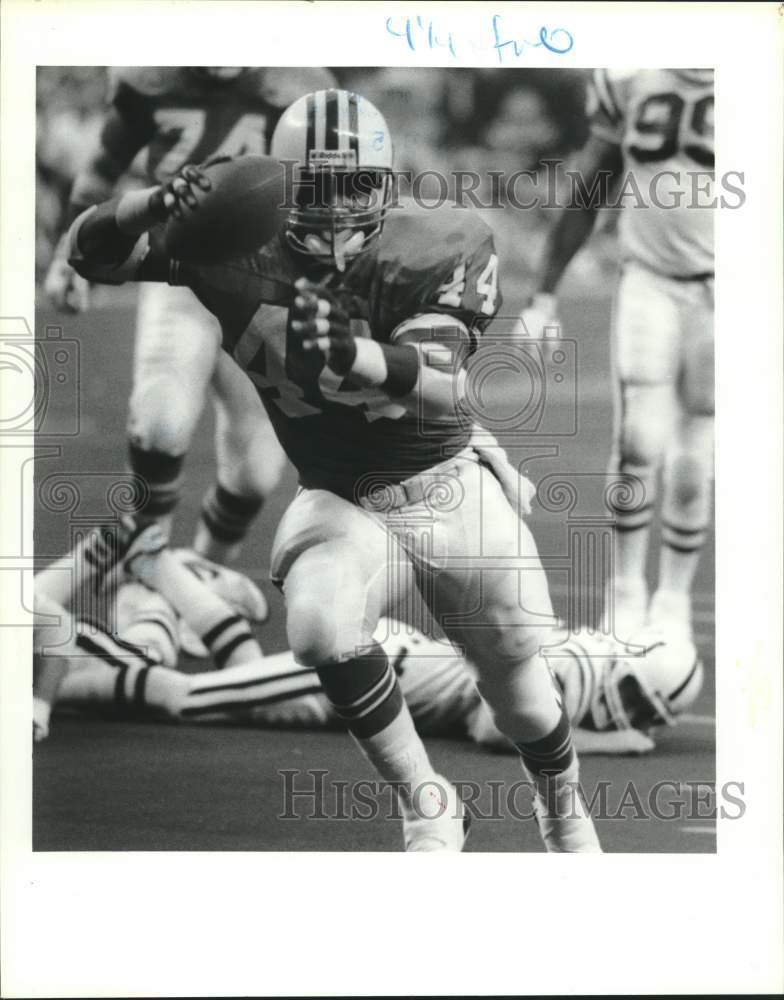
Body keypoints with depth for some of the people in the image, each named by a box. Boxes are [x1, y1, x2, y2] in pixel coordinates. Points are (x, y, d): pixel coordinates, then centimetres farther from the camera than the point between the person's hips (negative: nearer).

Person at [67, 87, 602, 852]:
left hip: (450, 494, 0)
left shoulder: (426, 254, -16)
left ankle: (565, 813, 46)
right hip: (341, 505, 0)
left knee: (520, 684, 11)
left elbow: (440, 382, -31)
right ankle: (427, 807, -11)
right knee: (323, 630, -32)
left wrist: (349, 353, -51)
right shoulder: (238, 249, -12)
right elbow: (90, 253, -13)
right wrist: (154, 206, -35)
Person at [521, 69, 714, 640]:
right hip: (650, 278, 1)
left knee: (694, 467, 3)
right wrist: (545, 294, 8)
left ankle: (673, 600, 21)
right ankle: (629, 591, 3)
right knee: (640, 443, -13)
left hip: (719, 289, -1)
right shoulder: (627, 78, -4)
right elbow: (587, 196, 6)